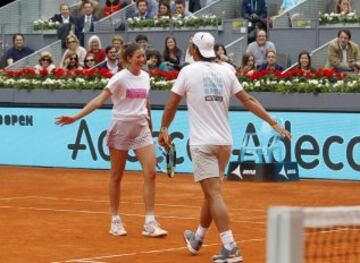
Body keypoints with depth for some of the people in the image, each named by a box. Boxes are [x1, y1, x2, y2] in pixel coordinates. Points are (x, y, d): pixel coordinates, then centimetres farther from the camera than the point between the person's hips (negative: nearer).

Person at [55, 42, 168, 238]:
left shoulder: (145, 77, 7)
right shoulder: (120, 78, -10)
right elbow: (99, 100, -15)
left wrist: (149, 124, 21)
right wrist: (76, 117, -24)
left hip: (141, 127, 5)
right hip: (121, 127, -5)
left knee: (150, 173, -7)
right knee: (117, 176, 5)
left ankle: (150, 223, -5)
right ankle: (115, 221, 16)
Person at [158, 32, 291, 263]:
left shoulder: (188, 71, -3)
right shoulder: (226, 72, 7)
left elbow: (171, 105, 2)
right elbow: (249, 101, 6)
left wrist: (164, 128, 18)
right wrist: (273, 123, 9)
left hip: (202, 143, -5)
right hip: (224, 142, 5)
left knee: (214, 193, -9)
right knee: (211, 192, 17)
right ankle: (197, 239, 35)